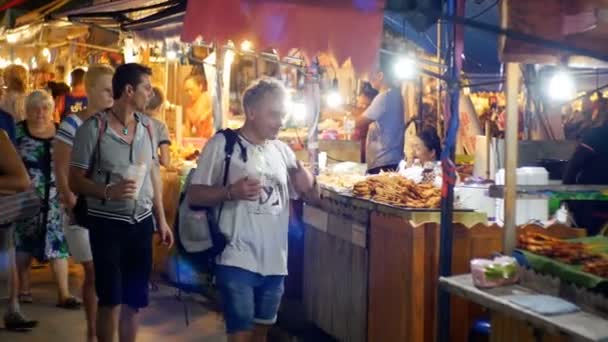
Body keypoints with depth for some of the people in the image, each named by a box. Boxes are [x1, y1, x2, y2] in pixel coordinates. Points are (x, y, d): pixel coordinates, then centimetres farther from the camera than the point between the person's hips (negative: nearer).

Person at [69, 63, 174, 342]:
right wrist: (108, 191, -28)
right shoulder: (93, 128, -11)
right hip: (107, 224, -5)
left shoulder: (147, 125, 5)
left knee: (134, 300, 12)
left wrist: (161, 219, 12)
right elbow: (75, 181, -10)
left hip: (142, 222, 5)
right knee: (111, 300, 2)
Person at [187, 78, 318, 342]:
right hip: (238, 261, -6)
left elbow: (311, 195, 15)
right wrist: (231, 192, -24)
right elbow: (194, 195, -7)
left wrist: (306, 182, -8)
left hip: (275, 262, 6)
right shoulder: (222, 144, -6)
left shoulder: (282, 150, 10)